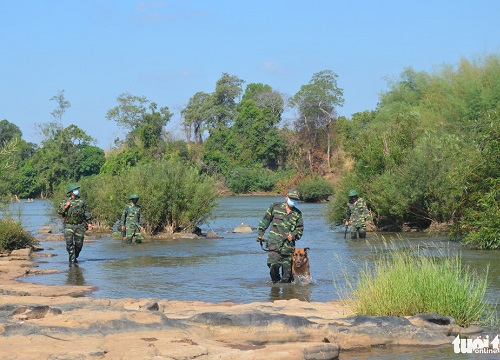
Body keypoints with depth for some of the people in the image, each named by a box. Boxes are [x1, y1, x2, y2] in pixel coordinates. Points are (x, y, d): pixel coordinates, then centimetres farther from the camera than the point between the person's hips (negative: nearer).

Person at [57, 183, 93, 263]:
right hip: (69, 225, -1)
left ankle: (75, 257, 23)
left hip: (79, 226, 1)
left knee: (79, 244, 2)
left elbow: (87, 212, 10)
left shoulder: (82, 200, 5)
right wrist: (65, 207, -16)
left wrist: (89, 223, 5)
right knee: (69, 242, -16)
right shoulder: (65, 201, 3)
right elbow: (59, 211, 1)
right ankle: (72, 257, -6)